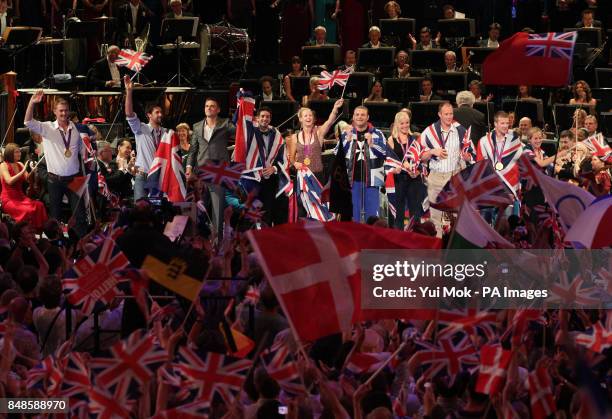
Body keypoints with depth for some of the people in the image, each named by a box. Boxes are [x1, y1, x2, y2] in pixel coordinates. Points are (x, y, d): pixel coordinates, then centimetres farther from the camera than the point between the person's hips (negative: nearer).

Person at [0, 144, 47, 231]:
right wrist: (23, 171, -20)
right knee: (27, 210, -33)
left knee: (39, 206, -22)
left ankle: (38, 229, -20)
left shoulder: (20, 165, 13)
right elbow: (9, 181, -21)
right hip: (8, 200, -6)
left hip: (21, 197, 6)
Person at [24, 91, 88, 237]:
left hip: (74, 178, 1)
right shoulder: (47, 128, -5)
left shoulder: (75, 129, 3)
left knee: (80, 214, 3)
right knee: (55, 214, 8)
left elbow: (82, 151, 14)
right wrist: (32, 103, -34)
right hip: (55, 179, -1)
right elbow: (28, 122, -19)